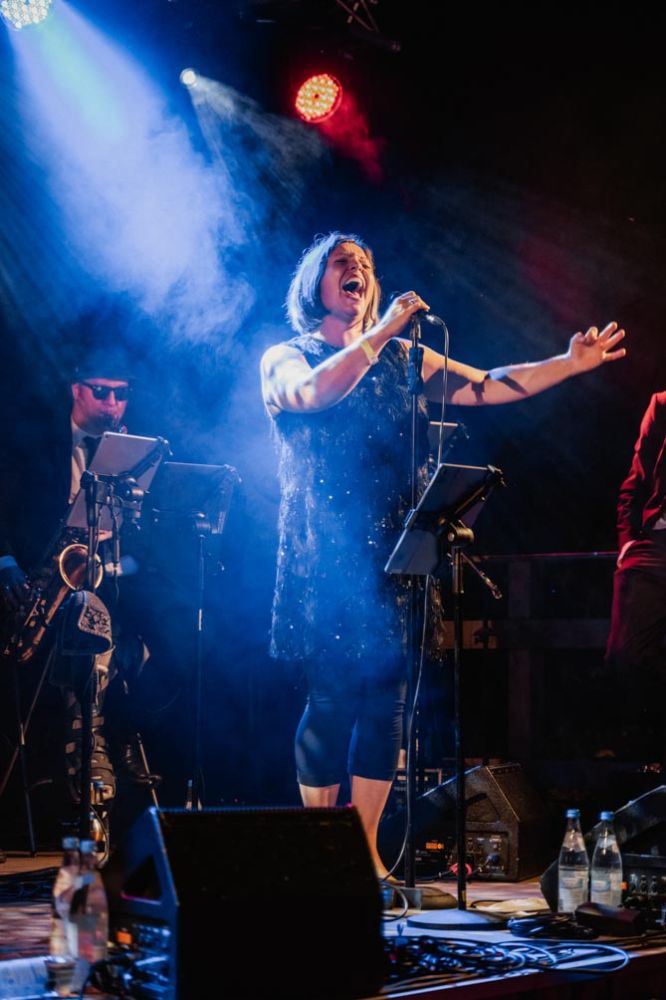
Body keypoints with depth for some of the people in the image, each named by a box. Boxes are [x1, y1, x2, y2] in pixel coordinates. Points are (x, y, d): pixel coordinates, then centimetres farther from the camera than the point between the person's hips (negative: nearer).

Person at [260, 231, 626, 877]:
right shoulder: (285, 359, 5)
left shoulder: (402, 359, 17)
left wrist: (568, 365, 1)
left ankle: (365, 854, 9)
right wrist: (383, 330, -16)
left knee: (385, 700, 0)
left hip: (390, 559, 4)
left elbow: (487, 387, 10)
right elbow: (314, 393, -18)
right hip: (323, 562, -4)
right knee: (331, 698, -8)